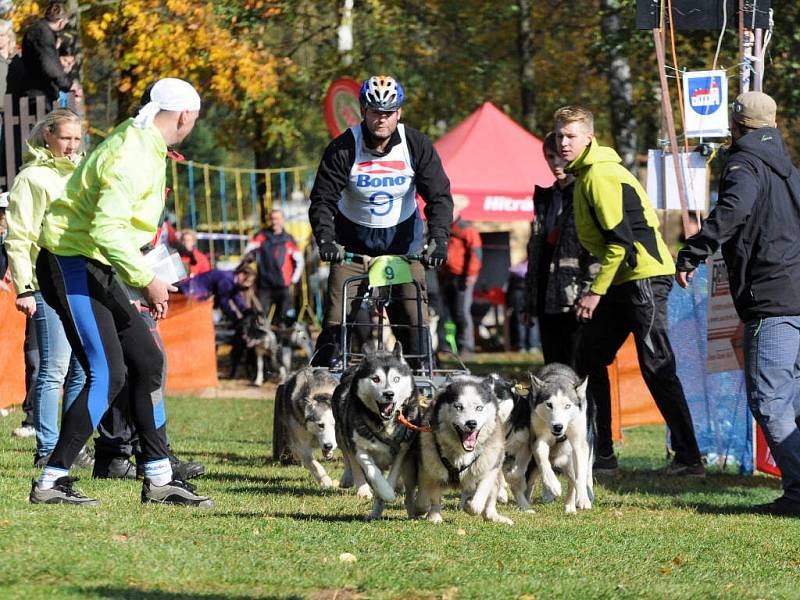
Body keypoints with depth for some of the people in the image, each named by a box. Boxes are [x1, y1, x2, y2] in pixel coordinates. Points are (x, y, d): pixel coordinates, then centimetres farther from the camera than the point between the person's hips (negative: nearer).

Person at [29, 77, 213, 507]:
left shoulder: (143, 145, 12)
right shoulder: (133, 156, -20)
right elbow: (106, 229, -29)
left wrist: (140, 282, 19)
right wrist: (146, 280, -25)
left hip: (95, 268, 10)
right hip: (70, 265, -10)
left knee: (147, 361, 9)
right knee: (106, 374, -15)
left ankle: (159, 479, 14)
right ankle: (51, 483, -11)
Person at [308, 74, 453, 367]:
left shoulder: (417, 146, -12)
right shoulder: (343, 149, -15)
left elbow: (439, 196, -14)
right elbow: (323, 200, -17)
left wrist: (438, 238, -30)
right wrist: (326, 239, -34)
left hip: (401, 237, 1)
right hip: (353, 240, -1)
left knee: (413, 311, -10)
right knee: (336, 319, -11)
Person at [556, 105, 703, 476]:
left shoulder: (600, 175, -15)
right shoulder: (584, 174, 15)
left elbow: (621, 239, -21)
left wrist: (596, 291, -19)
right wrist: (599, 288, 17)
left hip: (644, 275, -11)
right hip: (623, 279, 11)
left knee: (656, 367, -11)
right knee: (589, 359, 11)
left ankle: (688, 457, -9)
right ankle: (601, 455, 14)